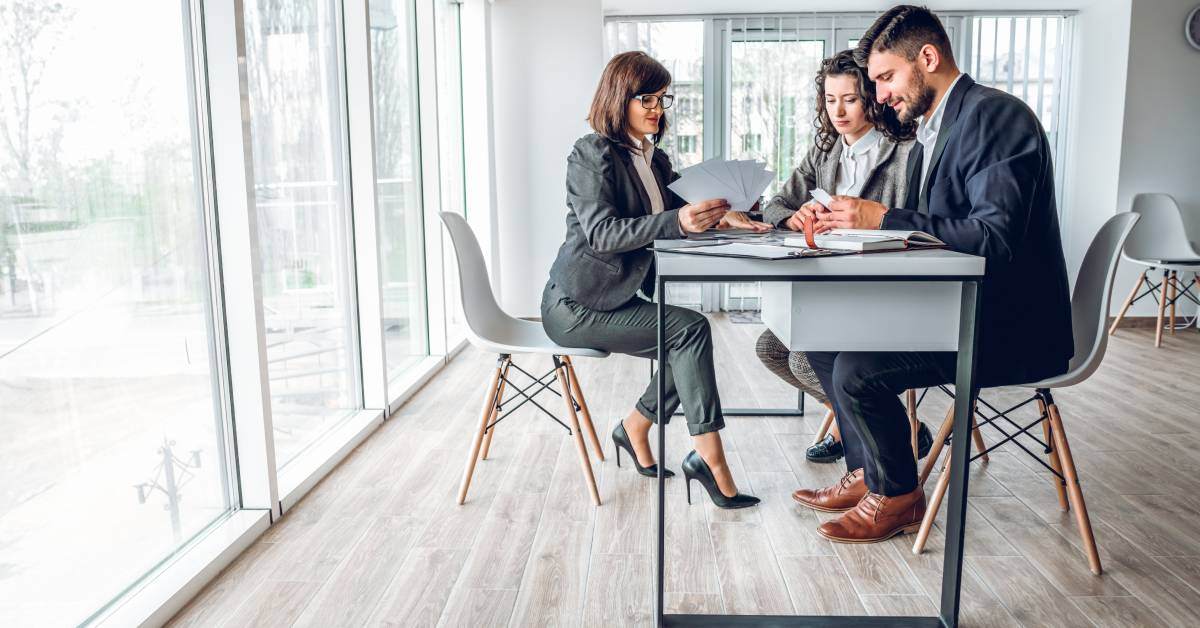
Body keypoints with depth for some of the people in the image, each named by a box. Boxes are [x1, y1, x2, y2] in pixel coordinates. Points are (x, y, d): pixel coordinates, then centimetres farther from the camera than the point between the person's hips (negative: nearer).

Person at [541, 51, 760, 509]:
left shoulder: (654, 159, 14)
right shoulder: (592, 153, -12)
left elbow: (681, 219, 8)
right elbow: (599, 233, -25)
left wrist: (713, 213, -14)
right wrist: (677, 221, -38)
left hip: (622, 296, 8)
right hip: (575, 305, -8)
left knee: (687, 345, -13)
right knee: (691, 328, -21)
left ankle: (636, 429, 6)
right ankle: (709, 459, -19)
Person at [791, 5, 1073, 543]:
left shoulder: (995, 116, -16)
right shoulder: (929, 133, 15)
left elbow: (994, 238, -26)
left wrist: (884, 218, -25)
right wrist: (853, 221, -3)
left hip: (1010, 325, -10)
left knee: (858, 370, -22)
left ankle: (896, 498, 4)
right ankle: (866, 475, 16)